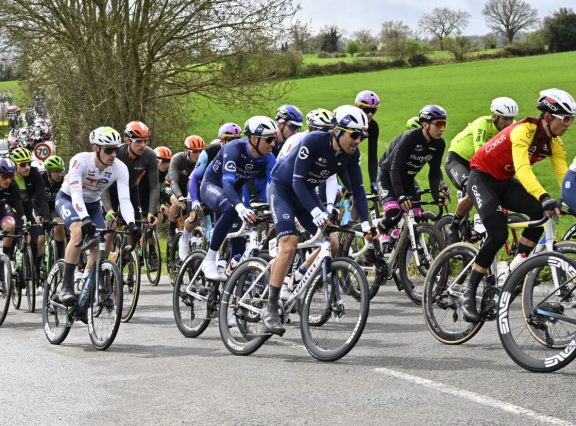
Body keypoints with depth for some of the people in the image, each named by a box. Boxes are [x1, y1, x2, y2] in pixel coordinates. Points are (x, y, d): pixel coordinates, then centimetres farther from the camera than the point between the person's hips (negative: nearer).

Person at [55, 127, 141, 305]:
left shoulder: (120, 168, -22)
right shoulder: (80, 161, -32)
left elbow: (124, 199, -29)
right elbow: (76, 193, -41)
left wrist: (131, 223, -47)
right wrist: (85, 219, -56)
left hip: (92, 204, 4)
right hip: (68, 199, -4)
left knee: (98, 247, -12)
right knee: (79, 231, -32)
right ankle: (66, 287, -30)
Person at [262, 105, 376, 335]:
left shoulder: (352, 154, -12)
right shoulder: (313, 141, -30)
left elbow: (357, 188, -8)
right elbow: (297, 181, -32)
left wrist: (366, 222, -18)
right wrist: (315, 211, -43)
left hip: (307, 192, 7)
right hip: (282, 188, -7)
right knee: (289, 245, -22)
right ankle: (270, 308, -19)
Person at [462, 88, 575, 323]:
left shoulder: (554, 142, -5)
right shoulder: (524, 130, -29)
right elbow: (522, 168, -43)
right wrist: (544, 197, -56)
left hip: (505, 181, 7)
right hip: (482, 177, -7)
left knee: (540, 213, -18)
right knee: (498, 234, -23)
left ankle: (515, 268, -5)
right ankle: (469, 293, -14)